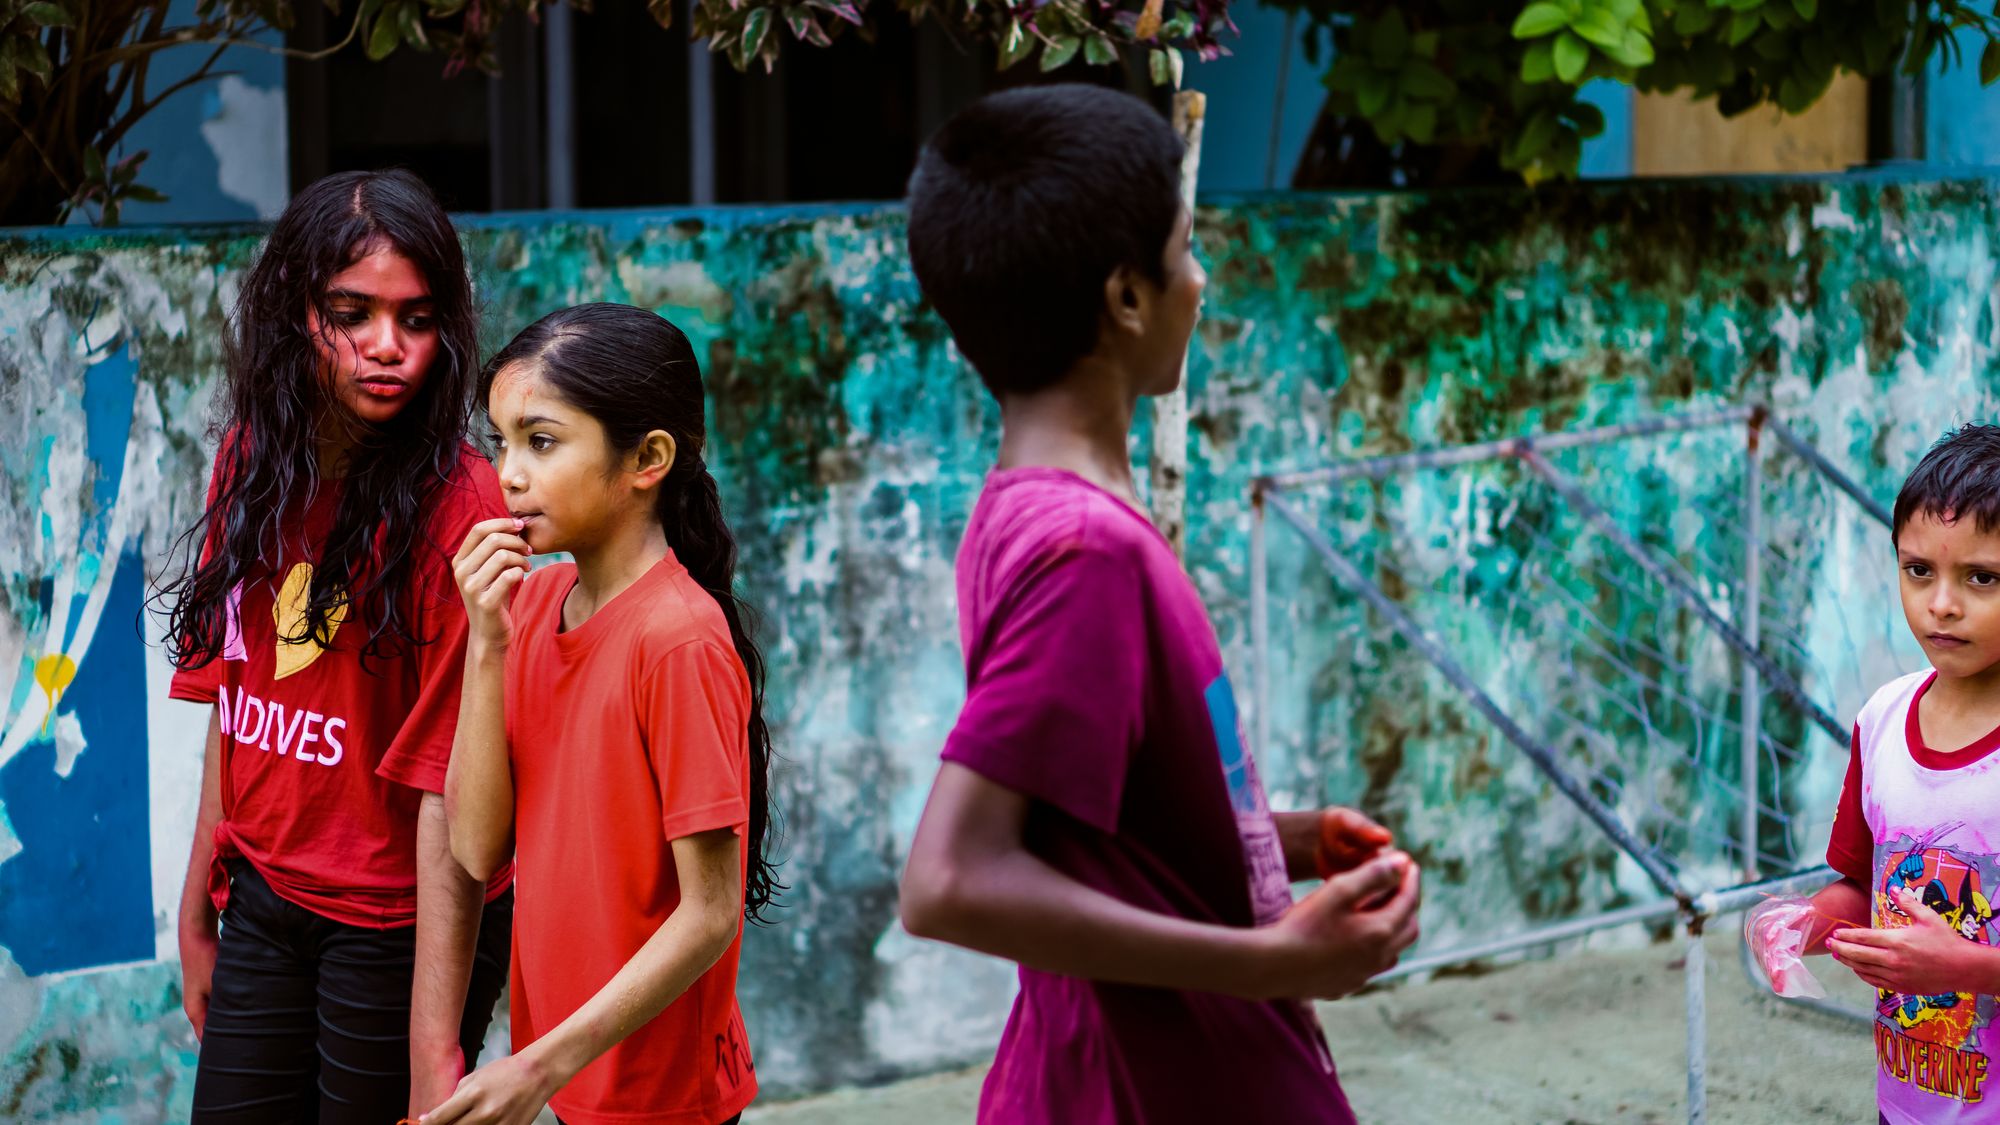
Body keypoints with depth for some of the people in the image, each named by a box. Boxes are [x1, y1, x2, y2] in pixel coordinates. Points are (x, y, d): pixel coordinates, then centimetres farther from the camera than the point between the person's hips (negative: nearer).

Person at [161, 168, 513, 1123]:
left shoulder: (454, 507, -19)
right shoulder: (252, 461, 2)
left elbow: (449, 790, -22)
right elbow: (233, 704, 11)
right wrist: (198, 910, 12)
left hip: (398, 925, -6)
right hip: (267, 902, 6)